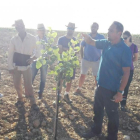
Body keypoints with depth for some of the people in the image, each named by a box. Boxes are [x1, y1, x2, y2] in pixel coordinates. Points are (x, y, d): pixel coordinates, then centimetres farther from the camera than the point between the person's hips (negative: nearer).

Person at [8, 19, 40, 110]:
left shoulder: (32, 38, -5)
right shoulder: (14, 39, -1)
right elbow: (10, 54, 1)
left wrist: (33, 57, -18)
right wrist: (10, 67, -2)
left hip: (27, 66, -2)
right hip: (16, 66, 3)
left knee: (28, 85, -2)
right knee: (17, 85, 12)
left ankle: (33, 103, 11)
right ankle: (20, 99, 33)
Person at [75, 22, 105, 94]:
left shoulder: (101, 37, -4)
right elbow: (81, 46, 9)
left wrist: (101, 57, -9)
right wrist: (82, 56, 2)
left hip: (96, 60, -2)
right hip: (85, 60, 2)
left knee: (96, 76, 4)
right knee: (83, 75, 10)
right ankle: (79, 88, 23)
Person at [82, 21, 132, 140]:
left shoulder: (125, 50, -18)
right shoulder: (106, 43, 1)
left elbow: (126, 73, -18)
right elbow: (91, 42, 11)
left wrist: (120, 92, -19)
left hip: (112, 89, -7)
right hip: (101, 85, 7)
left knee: (112, 114, 11)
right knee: (97, 110, 21)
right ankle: (96, 130, 43)